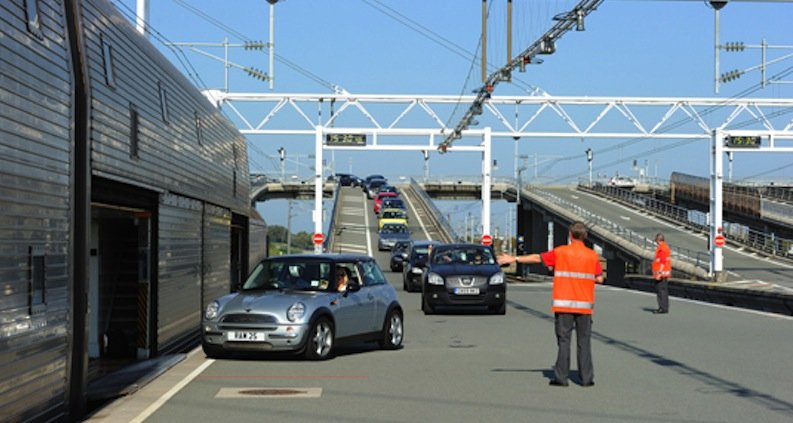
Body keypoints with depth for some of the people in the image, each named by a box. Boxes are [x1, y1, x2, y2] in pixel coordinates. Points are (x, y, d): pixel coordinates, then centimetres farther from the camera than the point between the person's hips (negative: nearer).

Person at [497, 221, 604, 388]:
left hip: (564, 304, -1)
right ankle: (587, 378, 6)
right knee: (584, 342, 6)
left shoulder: (561, 252, -3)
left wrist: (514, 259, 12)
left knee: (564, 341, 1)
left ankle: (561, 377, 0)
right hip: (584, 305, 1)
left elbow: (537, 258, 3)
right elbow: (599, 279, 2)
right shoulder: (592, 255, 0)